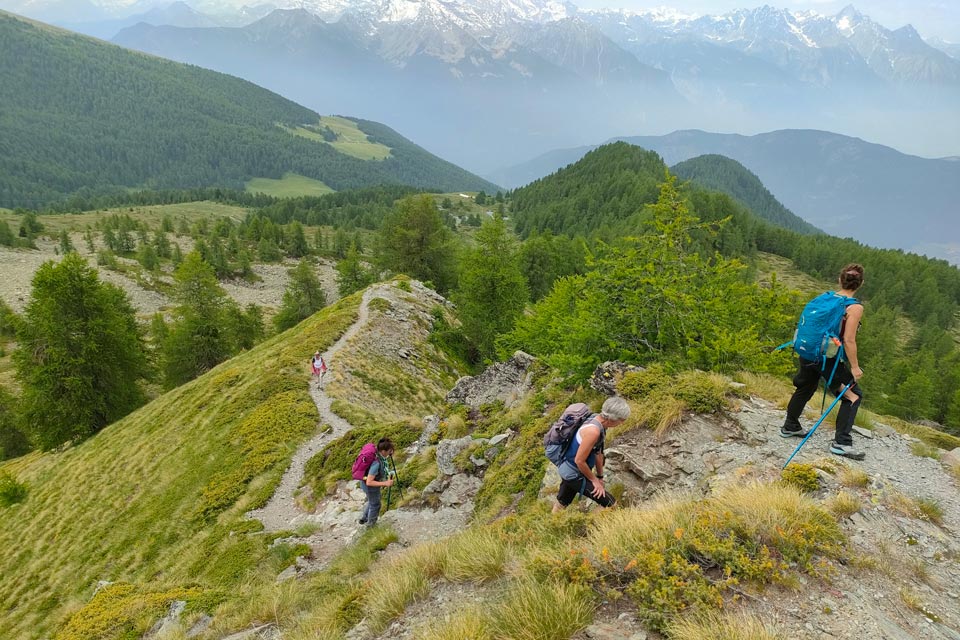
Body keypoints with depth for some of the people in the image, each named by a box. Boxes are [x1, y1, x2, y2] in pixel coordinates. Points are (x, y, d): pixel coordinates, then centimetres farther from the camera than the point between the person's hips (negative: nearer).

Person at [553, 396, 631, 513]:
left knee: (562, 504, 27)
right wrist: (594, 480, -11)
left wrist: (600, 476, 17)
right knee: (610, 504, -5)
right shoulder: (593, 431, -32)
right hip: (574, 474, -9)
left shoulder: (598, 420, -2)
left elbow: (598, 452, 10)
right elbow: (579, 460, -26)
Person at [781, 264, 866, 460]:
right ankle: (841, 442, 3)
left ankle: (790, 426, 39)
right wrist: (854, 367, -10)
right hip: (830, 358, -6)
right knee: (853, 394, 8)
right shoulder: (855, 307, -14)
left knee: (805, 388, 26)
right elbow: (849, 340, -18)